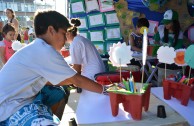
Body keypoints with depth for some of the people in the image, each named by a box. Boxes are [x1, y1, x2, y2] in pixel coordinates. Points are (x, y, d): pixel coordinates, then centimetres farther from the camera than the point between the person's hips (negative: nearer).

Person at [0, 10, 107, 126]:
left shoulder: (38, 48, 7)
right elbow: (77, 80, -15)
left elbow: (46, 80, 12)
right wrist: (104, 89, -4)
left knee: (61, 92, 16)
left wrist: (71, 80, 9)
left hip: (22, 96, 10)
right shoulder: (45, 51, -21)